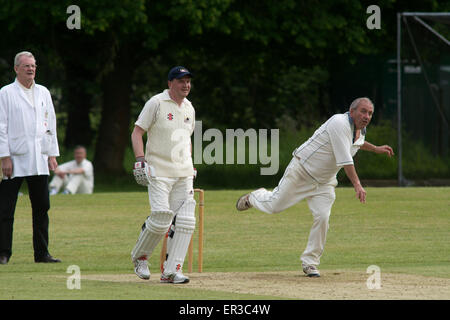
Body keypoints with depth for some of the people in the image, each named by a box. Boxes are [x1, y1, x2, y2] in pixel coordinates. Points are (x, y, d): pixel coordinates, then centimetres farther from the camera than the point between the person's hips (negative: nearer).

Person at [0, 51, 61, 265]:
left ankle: (42, 253, 11)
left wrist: (52, 155, 10)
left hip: (39, 161, 5)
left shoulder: (43, 93, 14)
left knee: (42, 208, 6)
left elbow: (51, 125, 17)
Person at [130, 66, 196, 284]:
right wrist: (140, 158, -19)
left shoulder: (189, 108, 15)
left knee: (185, 221, -5)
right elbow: (137, 132, -6)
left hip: (183, 173, 6)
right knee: (161, 218, -14)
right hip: (159, 171, -6)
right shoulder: (156, 103, -5)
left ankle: (171, 271, -3)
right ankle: (139, 256, 12)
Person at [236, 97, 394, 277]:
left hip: (324, 181, 6)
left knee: (322, 217, -12)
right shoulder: (340, 123, -27)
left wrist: (375, 149, 26)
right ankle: (254, 198, 39)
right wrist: (357, 185, -40)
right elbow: (344, 159, -34)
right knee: (274, 206, 3)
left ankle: (310, 263, -1)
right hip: (301, 171, -6)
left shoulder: (361, 131, 2)